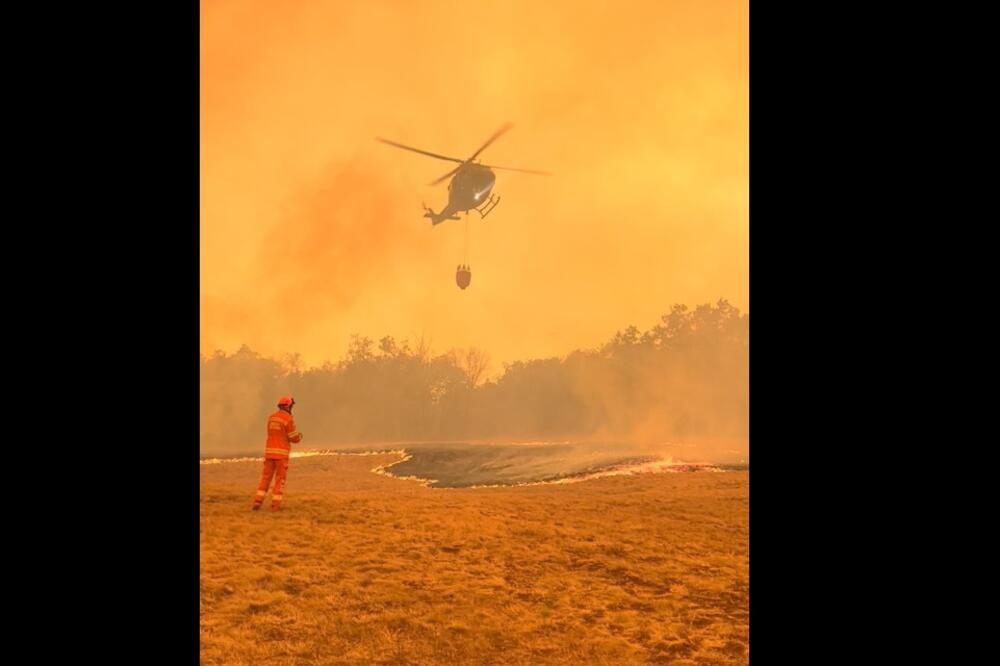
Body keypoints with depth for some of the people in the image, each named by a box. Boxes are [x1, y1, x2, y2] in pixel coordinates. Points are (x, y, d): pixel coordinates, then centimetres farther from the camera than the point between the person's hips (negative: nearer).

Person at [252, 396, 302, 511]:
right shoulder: (289, 419, -10)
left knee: (266, 477, 11)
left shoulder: (271, 417, 13)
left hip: (270, 451, 5)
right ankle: (275, 505, -1)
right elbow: (295, 438, -9)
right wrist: (299, 436, 16)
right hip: (281, 453, -5)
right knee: (280, 479, 2)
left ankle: (258, 502, 1)